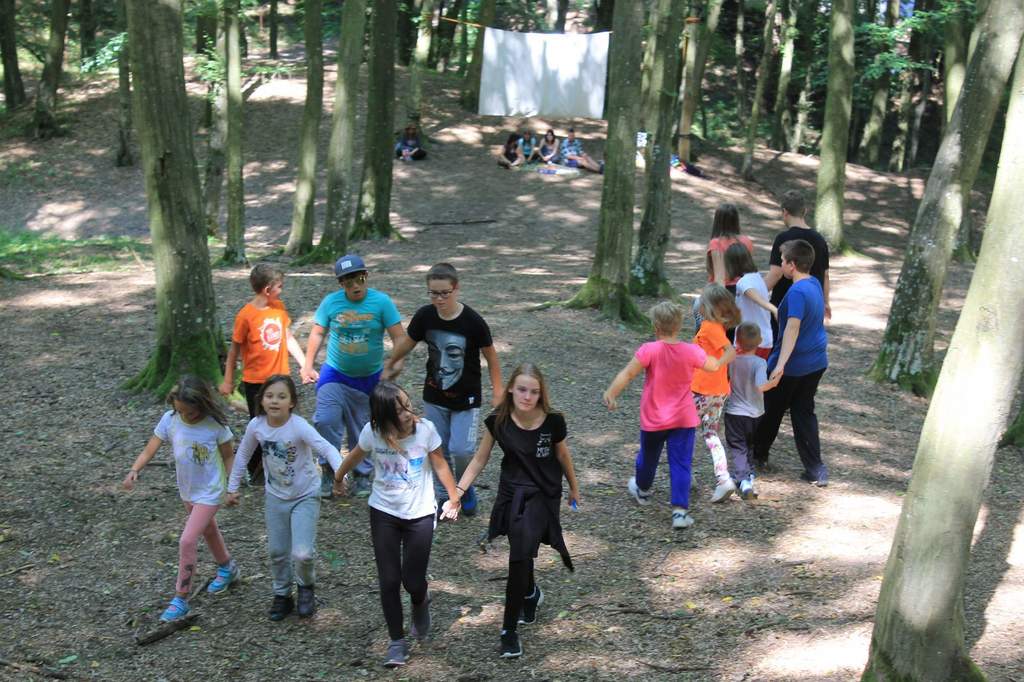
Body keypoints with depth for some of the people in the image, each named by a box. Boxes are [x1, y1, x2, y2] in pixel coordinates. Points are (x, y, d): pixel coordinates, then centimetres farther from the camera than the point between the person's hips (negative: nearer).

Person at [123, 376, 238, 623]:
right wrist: (134, 470, -34)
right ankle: (227, 568, 53)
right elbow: (150, 449, -17)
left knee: (187, 541, -13)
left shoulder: (215, 425, -21)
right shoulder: (170, 419, -14)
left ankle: (181, 600, -1)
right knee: (208, 530, 27)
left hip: (209, 493, -5)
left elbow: (227, 456, -8)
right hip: (187, 490, 5)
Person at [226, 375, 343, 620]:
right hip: (275, 496, 4)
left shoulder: (299, 426, -26)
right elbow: (243, 455, 4)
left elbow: (327, 448, -38)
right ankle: (282, 595, 36)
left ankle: (306, 586, 20)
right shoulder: (256, 425, -13)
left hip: (305, 496, -4)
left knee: (303, 553, -12)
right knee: (276, 551, 12)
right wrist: (233, 487, 8)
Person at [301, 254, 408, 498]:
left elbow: (399, 336, -11)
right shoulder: (331, 302, -8)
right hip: (334, 373, 0)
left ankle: (362, 475, 30)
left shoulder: (381, 301, -12)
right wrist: (308, 366, -4)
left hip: (370, 377, 0)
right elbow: (317, 333, 0)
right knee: (326, 420, -15)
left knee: (363, 428, 12)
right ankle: (329, 472, 3)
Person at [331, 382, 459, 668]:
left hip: (420, 515, -1)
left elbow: (440, 466, -4)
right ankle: (397, 641, 19)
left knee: (413, 582, 1)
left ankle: (420, 603, 38)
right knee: (389, 581, 2)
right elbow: (355, 456, 6)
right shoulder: (372, 433, -15)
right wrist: (338, 479, 22)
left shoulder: (425, 429, -19)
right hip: (384, 514, 1)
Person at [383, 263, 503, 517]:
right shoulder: (425, 316, -11)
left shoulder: (473, 322, -21)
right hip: (434, 397, 3)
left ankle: (466, 487, 18)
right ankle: (443, 496, 26)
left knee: (461, 450, -11)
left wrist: (497, 392, -2)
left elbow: (491, 357, -8)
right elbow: (407, 343, 8)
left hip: (466, 400, -3)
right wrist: (389, 367, 20)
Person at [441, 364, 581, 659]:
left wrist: (574, 488, 17)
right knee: (521, 554, 17)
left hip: (543, 496, -2)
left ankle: (510, 629, 0)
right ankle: (531, 594, 52)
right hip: (512, 494, 2)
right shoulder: (498, 421, -12)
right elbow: (479, 460, -2)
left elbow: (562, 454, 3)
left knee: (520, 555, -15)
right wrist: (457, 493, -12)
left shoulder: (553, 421, -15)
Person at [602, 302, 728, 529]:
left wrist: (611, 393, -23)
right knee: (681, 464, 2)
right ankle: (680, 510, -7)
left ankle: (642, 490, 48)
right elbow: (714, 366, 8)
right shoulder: (692, 352, -10)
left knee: (648, 457, 23)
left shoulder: (649, 350, -18)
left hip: (653, 419, 0)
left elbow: (627, 374, -25)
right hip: (683, 419, 0)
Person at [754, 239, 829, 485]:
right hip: (817, 362, 8)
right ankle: (816, 469, 5)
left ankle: (759, 454, 33)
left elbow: (792, 328, -33)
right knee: (804, 412, 12)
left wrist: (780, 364, -41)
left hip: (792, 365, -8)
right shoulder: (815, 284, 5)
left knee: (771, 409, 14)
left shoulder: (797, 292, -23)